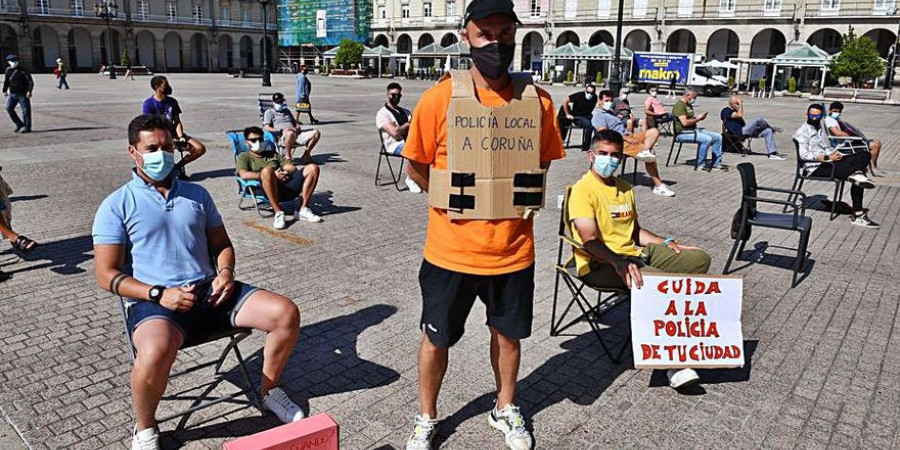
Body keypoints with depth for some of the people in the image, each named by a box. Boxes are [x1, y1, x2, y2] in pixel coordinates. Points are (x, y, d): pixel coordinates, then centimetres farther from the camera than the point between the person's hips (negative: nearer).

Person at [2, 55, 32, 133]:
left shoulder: (22, 70, -8)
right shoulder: (8, 70, 9)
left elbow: (30, 81, -12)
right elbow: (6, 81, 21)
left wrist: (29, 91, -22)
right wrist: (5, 90, 20)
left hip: (22, 94, -6)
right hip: (12, 93, 6)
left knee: (25, 110, -2)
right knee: (9, 108, -3)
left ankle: (27, 127, 7)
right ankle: (19, 124, 8)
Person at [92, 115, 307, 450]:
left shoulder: (196, 194, 16)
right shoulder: (117, 206, 2)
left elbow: (222, 245, 21)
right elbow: (107, 274, -3)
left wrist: (225, 272, -2)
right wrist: (158, 293, -17)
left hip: (209, 291, 5)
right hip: (153, 301, -4)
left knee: (286, 314, -14)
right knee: (156, 353, -39)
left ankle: (268, 390, 12)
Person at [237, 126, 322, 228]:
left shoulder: (273, 153, 34)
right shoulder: (244, 157, 19)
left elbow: (293, 168, 23)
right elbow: (244, 175, -4)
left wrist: (286, 173, -3)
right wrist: (273, 175, -11)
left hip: (288, 184, 5)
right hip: (268, 190, -5)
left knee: (313, 167, -14)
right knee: (267, 170, -38)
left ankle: (302, 210, -15)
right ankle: (278, 212, -29)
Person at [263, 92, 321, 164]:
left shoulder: (287, 110, 33)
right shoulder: (269, 112, 14)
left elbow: (295, 122, 32)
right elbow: (267, 128, 0)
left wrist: (297, 128, 6)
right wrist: (281, 130, -12)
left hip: (296, 135, 6)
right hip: (282, 137, -6)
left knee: (316, 133, -13)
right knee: (290, 133, -44)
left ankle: (305, 156, -6)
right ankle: (287, 157, -25)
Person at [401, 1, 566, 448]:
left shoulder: (537, 100, -3)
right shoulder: (440, 97, -11)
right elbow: (417, 167, -2)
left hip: (514, 249, 2)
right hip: (451, 249, -2)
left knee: (508, 332, 19)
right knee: (436, 337, 13)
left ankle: (505, 409, 45)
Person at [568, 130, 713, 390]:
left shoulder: (625, 188, 17)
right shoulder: (583, 190, -11)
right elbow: (590, 240, -23)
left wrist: (666, 243, 11)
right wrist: (618, 262, -38)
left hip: (634, 252, 9)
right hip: (600, 264, -9)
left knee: (699, 259, 0)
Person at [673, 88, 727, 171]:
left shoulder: (689, 105, 19)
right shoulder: (679, 105, -14)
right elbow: (685, 122, -23)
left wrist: (699, 118, 7)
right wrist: (697, 118, -10)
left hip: (694, 129, 11)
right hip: (682, 132, -11)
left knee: (718, 137, 2)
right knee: (707, 139, -30)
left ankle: (716, 163, 6)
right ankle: (700, 165, -17)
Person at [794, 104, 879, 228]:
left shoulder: (821, 128, 23)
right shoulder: (802, 132, -4)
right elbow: (804, 155, -15)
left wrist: (835, 153, 4)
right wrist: (827, 157, -21)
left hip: (828, 161, 8)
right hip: (815, 168, -8)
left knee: (865, 155, -9)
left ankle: (858, 174, -32)